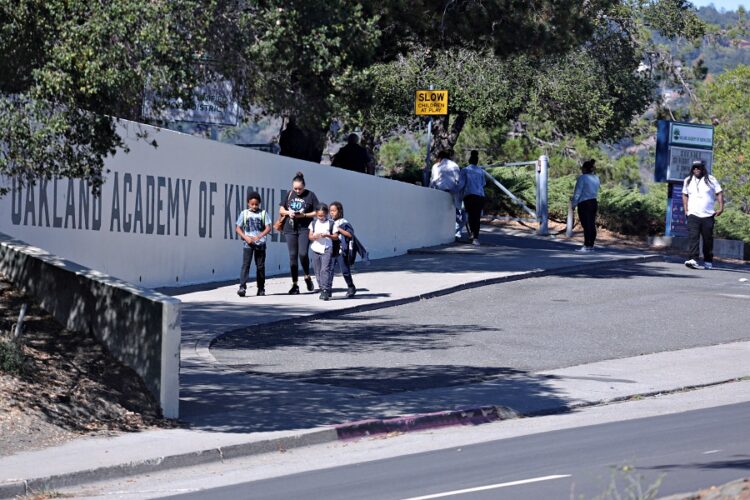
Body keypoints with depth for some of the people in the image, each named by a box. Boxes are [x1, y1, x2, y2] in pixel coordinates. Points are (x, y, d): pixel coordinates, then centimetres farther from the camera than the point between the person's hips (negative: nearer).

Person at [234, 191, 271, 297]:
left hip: (260, 243, 1)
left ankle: (261, 288, 14)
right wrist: (246, 237, -12)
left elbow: (268, 228, -1)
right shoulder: (244, 213, 5)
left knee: (260, 266, 6)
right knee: (245, 265, -10)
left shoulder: (263, 213, 5)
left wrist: (259, 236, -17)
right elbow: (238, 228, 4)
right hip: (247, 243, -1)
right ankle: (242, 287, -15)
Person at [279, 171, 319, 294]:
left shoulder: (310, 195, -2)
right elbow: (281, 210, 17)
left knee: (303, 253, -18)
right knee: (292, 256, 3)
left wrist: (304, 215, -15)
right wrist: (288, 212, -4)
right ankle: (294, 285, 9)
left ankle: (307, 276, 8)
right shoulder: (290, 194, 10)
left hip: (304, 228, -4)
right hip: (290, 229, 4)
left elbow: (317, 212, -3)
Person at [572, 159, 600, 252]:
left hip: (584, 203, -7)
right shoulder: (596, 178, 10)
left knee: (586, 225, -7)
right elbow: (596, 191, 14)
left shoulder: (582, 178, -11)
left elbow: (577, 192, -9)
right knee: (592, 224, 8)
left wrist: (574, 203, -3)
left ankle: (586, 246, -8)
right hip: (594, 202, 7)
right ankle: (591, 245, 11)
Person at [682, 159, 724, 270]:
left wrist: (721, 208, -5)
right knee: (693, 237, -14)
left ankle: (708, 261, 16)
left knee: (708, 239, 5)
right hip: (693, 215, 1)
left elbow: (719, 193, 3)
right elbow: (685, 195, 21)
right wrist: (686, 209, 11)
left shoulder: (711, 180, 2)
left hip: (708, 215, -1)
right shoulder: (688, 181, 11)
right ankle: (692, 260, -23)